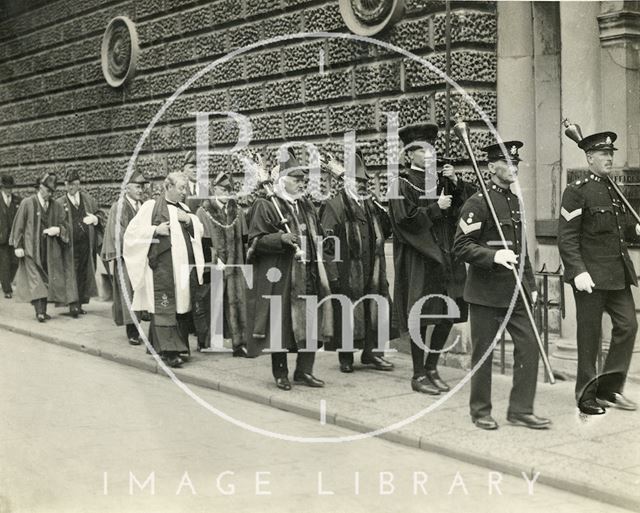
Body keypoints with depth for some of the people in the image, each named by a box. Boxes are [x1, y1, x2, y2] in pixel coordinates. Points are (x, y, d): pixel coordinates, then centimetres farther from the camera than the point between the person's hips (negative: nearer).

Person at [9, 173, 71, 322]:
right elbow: (18, 225, -1)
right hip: (31, 248, -4)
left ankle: (43, 311, 11)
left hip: (50, 250, 4)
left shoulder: (56, 207, 7)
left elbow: (64, 225, 12)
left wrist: (58, 229, -11)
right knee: (35, 280, -11)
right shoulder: (27, 203, -2)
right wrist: (18, 245, -7)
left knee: (47, 280, 5)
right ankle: (39, 311, -18)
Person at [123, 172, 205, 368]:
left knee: (182, 304, 5)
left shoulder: (184, 209, 19)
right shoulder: (151, 206, 2)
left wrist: (189, 220, 0)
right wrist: (156, 230, -12)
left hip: (184, 265, 6)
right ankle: (169, 351, -9)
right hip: (162, 265, -6)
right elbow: (133, 231, -1)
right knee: (165, 307, -9)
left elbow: (199, 231, 17)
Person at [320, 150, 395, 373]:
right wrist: (334, 274, -16)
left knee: (375, 311, 7)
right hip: (347, 273, -6)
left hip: (372, 272, 6)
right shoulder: (334, 206, -7)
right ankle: (345, 358, 13)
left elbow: (386, 231, 21)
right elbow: (327, 243, -11)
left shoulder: (371, 205, 14)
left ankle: (371, 352, 20)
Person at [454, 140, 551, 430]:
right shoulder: (478, 203, -10)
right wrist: (494, 256, -27)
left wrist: (531, 285, 17)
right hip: (486, 292, -7)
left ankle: (520, 410, 13)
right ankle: (480, 411, 18)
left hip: (515, 290, 7)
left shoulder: (516, 202, 14)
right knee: (483, 352, 4)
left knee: (529, 345, 2)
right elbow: (461, 246, -14)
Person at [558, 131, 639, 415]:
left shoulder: (615, 190, 14)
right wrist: (578, 272, -21)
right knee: (589, 335, 1)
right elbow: (566, 237, -13)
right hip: (591, 274, -7)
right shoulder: (576, 192, -9)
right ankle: (586, 395, 14)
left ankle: (609, 388, 16)